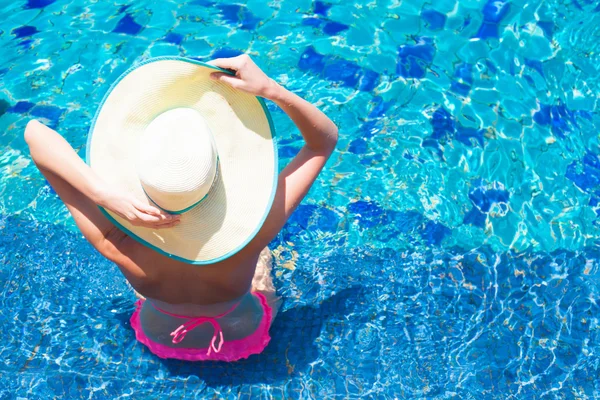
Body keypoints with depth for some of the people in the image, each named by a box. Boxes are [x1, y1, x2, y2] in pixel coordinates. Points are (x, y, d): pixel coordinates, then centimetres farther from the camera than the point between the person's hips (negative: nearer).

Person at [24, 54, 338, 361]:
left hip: (160, 339, 1)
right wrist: (270, 90, -46)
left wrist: (105, 195, -51)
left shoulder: (118, 247, -41)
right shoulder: (250, 236, -44)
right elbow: (325, 139, -31)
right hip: (241, 338, -1)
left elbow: (35, 131, -35)